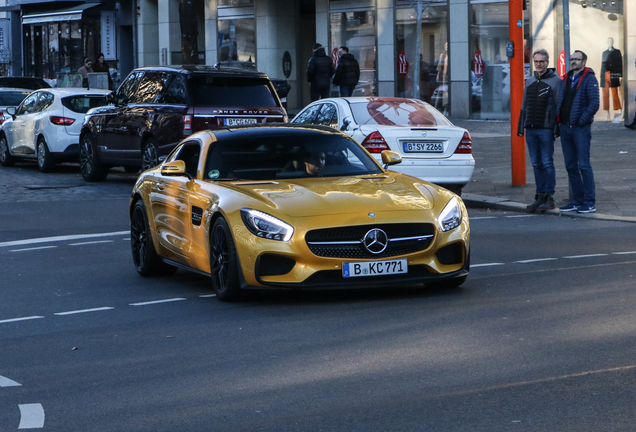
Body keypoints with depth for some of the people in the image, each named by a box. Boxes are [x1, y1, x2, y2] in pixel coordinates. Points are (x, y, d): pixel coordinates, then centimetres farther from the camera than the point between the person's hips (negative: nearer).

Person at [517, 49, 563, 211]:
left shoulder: (556, 81, -2)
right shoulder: (530, 81, 17)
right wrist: (521, 126, 16)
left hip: (546, 129, -6)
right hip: (531, 130, 6)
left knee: (547, 163, -6)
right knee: (536, 164, 7)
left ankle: (549, 198, -2)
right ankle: (540, 196, 12)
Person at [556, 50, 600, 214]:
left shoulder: (589, 79, -5)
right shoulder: (566, 79, 16)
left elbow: (594, 103, -14)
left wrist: (581, 121, -15)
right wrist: (559, 122, 8)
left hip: (580, 128, -7)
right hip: (565, 127, 7)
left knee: (584, 165, -8)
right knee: (571, 166, 9)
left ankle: (589, 202, -4)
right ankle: (577, 201, 15)